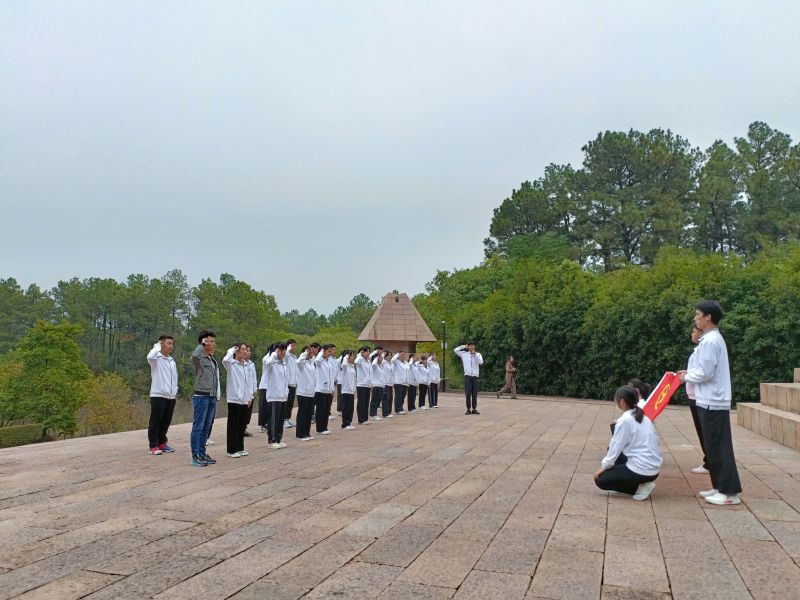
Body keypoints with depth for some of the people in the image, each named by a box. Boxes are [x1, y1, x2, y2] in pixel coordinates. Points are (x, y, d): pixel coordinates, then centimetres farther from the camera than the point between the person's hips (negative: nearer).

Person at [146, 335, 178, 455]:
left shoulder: (172, 360, 16)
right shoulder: (156, 358, -6)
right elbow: (150, 357, -31)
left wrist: (175, 390, 12)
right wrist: (157, 346, -15)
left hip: (170, 396, 7)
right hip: (158, 395, -7)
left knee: (166, 422, 12)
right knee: (155, 422, -1)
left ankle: (162, 443, 23)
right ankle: (153, 446, 5)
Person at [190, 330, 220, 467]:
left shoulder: (213, 360, 14)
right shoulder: (198, 359, -9)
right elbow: (194, 355, -32)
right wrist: (201, 344, -19)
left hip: (212, 397, 8)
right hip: (201, 396, -8)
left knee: (206, 427, 12)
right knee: (198, 427, -2)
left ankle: (202, 453, 21)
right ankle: (195, 457, 3)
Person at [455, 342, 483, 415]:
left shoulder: (478, 354, 8)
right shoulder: (464, 354, 7)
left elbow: (481, 362, -8)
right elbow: (455, 350, 1)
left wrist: (475, 354, -10)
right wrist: (463, 346, 5)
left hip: (476, 376, 1)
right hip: (468, 376, -1)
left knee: (474, 394, 5)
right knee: (468, 394, -2)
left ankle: (474, 409, 13)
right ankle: (468, 409, 5)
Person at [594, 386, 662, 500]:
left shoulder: (624, 420, -14)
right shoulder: (643, 417, 8)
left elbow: (616, 446, -10)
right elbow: (655, 441, 12)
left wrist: (604, 466, 2)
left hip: (642, 469, -8)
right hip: (654, 468, 8)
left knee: (600, 479, 6)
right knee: (613, 448, 24)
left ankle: (639, 488, -1)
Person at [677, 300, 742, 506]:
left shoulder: (710, 340, -18)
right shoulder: (712, 338, 14)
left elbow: (705, 373, -20)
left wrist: (686, 377, -5)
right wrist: (689, 372, 12)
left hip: (713, 402, -10)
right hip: (712, 401, 10)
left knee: (718, 447, -5)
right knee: (714, 446, 14)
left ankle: (730, 492, 1)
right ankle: (720, 487, 21)